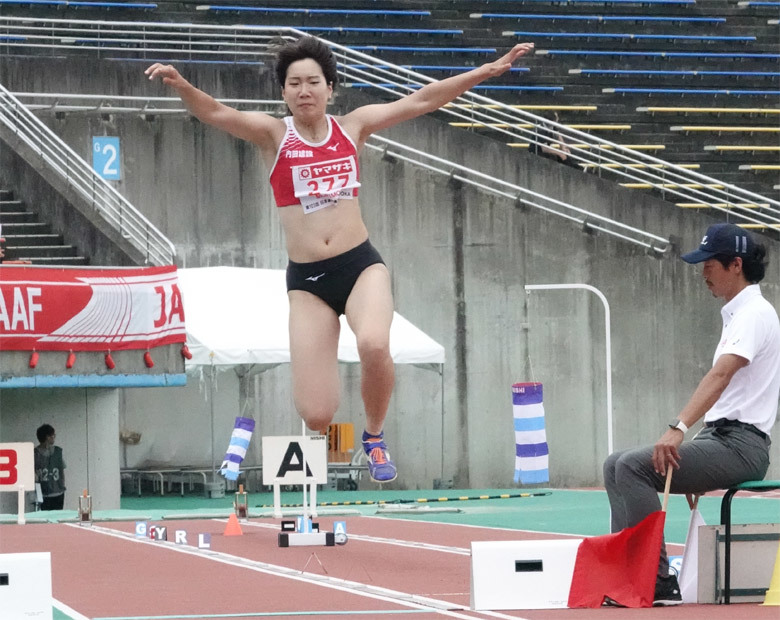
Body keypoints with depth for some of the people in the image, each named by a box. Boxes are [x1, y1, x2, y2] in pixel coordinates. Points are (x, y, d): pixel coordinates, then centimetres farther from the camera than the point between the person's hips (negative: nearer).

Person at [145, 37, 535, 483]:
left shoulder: (351, 127, 7)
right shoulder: (272, 134, 1)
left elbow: (420, 101, 8)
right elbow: (216, 113, -14)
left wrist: (489, 70, 6)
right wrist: (181, 86, -35)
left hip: (361, 265, 1)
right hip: (307, 279, -1)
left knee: (374, 344, -33)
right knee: (316, 417, -9)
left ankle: (375, 436, -2)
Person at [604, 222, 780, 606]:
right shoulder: (736, 314, 21)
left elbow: (720, 375, -28)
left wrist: (679, 428, -40)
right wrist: (689, 445, 17)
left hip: (739, 445, -10)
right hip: (718, 437, 10)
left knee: (633, 466, -23)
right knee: (616, 465, 4)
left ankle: (659, 583, -24)